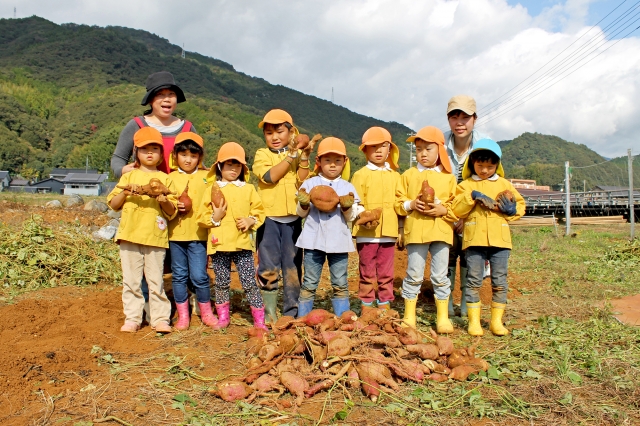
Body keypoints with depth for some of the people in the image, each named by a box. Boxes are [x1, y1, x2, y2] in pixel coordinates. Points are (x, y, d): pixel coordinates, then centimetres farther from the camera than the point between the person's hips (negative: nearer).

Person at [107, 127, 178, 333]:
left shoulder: (165, 179, 8)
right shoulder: (129, 177, 11)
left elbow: (172, 212, 5)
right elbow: (113, 204, 8)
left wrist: (165, 201, -14)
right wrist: (125, 192, -9)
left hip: (156, 237, -1)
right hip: (129, 236, 1)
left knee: (155, 280, 2)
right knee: (131, 280, 6)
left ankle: (160, 318, 9)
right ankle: (132, 319, 15)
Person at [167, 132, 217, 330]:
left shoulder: (207, 177, 3)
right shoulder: (171, 178, 7)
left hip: (198, 234, -2)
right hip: (176, 234, 2)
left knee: (199, 276, -2)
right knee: (179, 276, 9)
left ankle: (206, 313, 18)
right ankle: (182, 315, 22)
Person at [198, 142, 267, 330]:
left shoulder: (248, 189, 8)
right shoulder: (212, 190, 6)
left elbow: (259, 211, 8)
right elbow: (202, 217, 5)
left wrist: (251, 221, -10)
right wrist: (214, 218, -13)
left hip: (242, 243, -1)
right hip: (219, 244, 1)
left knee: (249, 282, -2)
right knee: (221, 283, 11)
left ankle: (259, 320, 6)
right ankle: (223, 318, 26)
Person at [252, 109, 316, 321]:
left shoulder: (298, 155, 9)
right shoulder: (262, 154, 3)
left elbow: (302, 183, -5)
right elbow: (270, 176, -16)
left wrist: (304, 157, -14)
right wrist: (292, 154, -17)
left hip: (292, 219, 2)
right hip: (269, 218, -2)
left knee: (293, 267, 7)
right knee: (268, 268, 0)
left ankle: (291, 311, 18)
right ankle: (268, 313, 10)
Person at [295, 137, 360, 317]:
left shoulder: (348, 187, 6)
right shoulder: (310, 184, 4)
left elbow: (351, 217, 3)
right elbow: (301, 213, 4)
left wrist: (347, 206, -17)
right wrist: (304, 203, -17)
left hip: (339, 241, 1)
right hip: (313, 240, -1)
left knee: (340, 285, 7)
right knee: (309, 284, 6)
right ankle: (302, 319, 15)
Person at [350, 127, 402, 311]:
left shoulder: (395, 176, 12)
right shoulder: (361, 175, 1)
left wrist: (401, 230, 10)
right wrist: (364, 218, -21)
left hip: (389, 233, 3)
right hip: (367, 232, -3)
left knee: (386, 273, 10)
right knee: (367, 273, 6)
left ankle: (384, 305, 21)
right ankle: (366, 306, 16)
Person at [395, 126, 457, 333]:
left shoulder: (448, 177, 8)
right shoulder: (409, 175, 8)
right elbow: (398, 201, 6)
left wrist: (443, 210, -13)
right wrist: (411, 204, -12)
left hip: (441, 231, 0)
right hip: (415, 231, 0)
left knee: (440, 276, 7)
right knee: (414, 275, 5)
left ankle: (443, 317, 18)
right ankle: (409, 316, 16)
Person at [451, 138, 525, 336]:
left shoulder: (504, 184, 14)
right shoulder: (466, 185, 7)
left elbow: (520, 204, 14)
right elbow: (457, 210, -3)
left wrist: (512, 210, -7)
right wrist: (472, 196, -16)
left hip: (499, 239, 2)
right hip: (474, 239, -2)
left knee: (499, 282, 6)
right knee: (474, 281, 1)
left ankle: (497, 321, 16)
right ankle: (474, 321, 9)